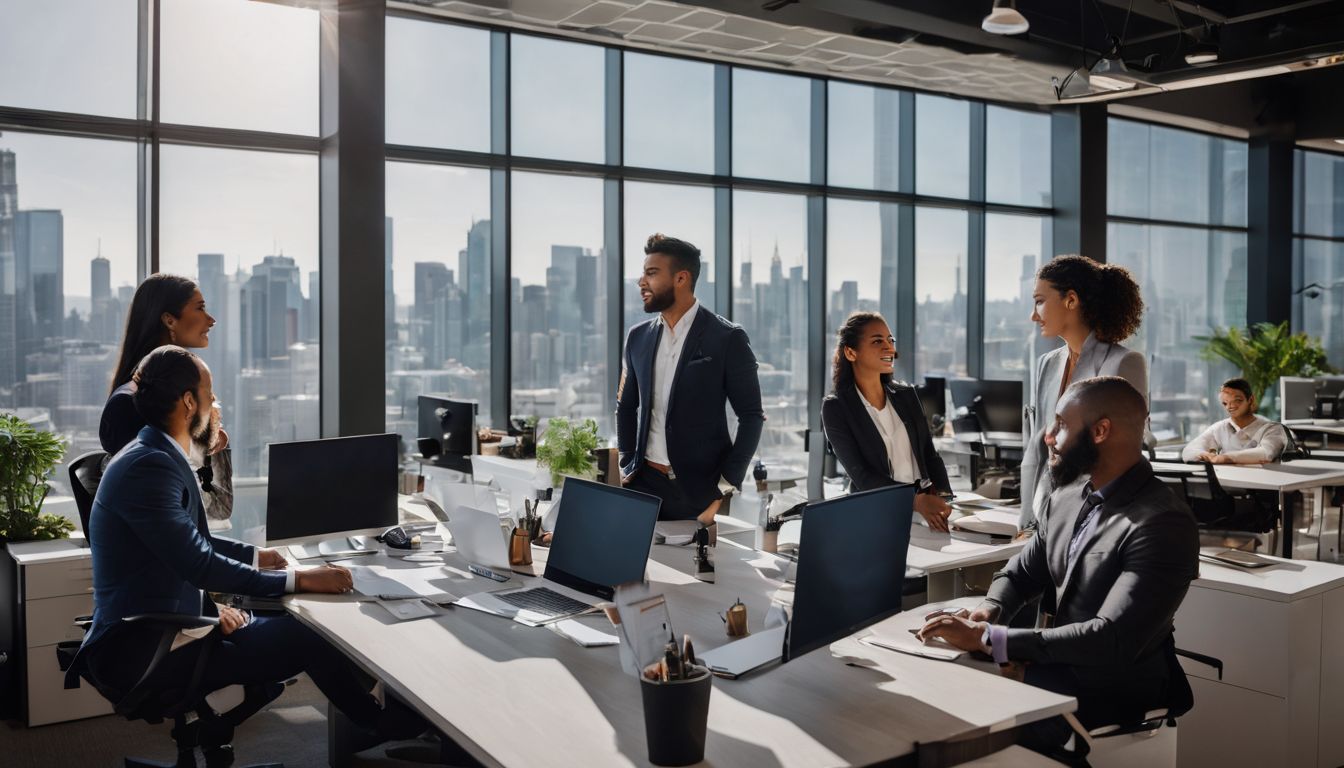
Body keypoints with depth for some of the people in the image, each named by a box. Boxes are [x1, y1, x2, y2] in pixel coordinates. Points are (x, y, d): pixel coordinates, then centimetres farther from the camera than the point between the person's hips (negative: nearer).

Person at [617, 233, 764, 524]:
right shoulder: (638, 337, 7)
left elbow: (751, 416, -6)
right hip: (643, 483, 4)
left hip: (700, 488, -4)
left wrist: (725, 488, -10)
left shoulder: (727, 338, -7)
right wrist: (626, 467, 7)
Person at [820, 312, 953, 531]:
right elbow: (861, 474, -10)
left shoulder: (906, 395, 12)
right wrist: (917, 501, -21)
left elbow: (930, 454, 12)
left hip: (926, 504, 4)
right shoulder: (835, 407, -3)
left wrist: (943, 496, -7)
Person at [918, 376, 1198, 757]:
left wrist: (987, 638, -30)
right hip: (1053, 666, 7)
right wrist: (988, 610, -9)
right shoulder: (1066, 498, 5)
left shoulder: (1164, 525, -21)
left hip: (1113, 691, -7)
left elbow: (1113, 640, -29)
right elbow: (1020, 574, 15)